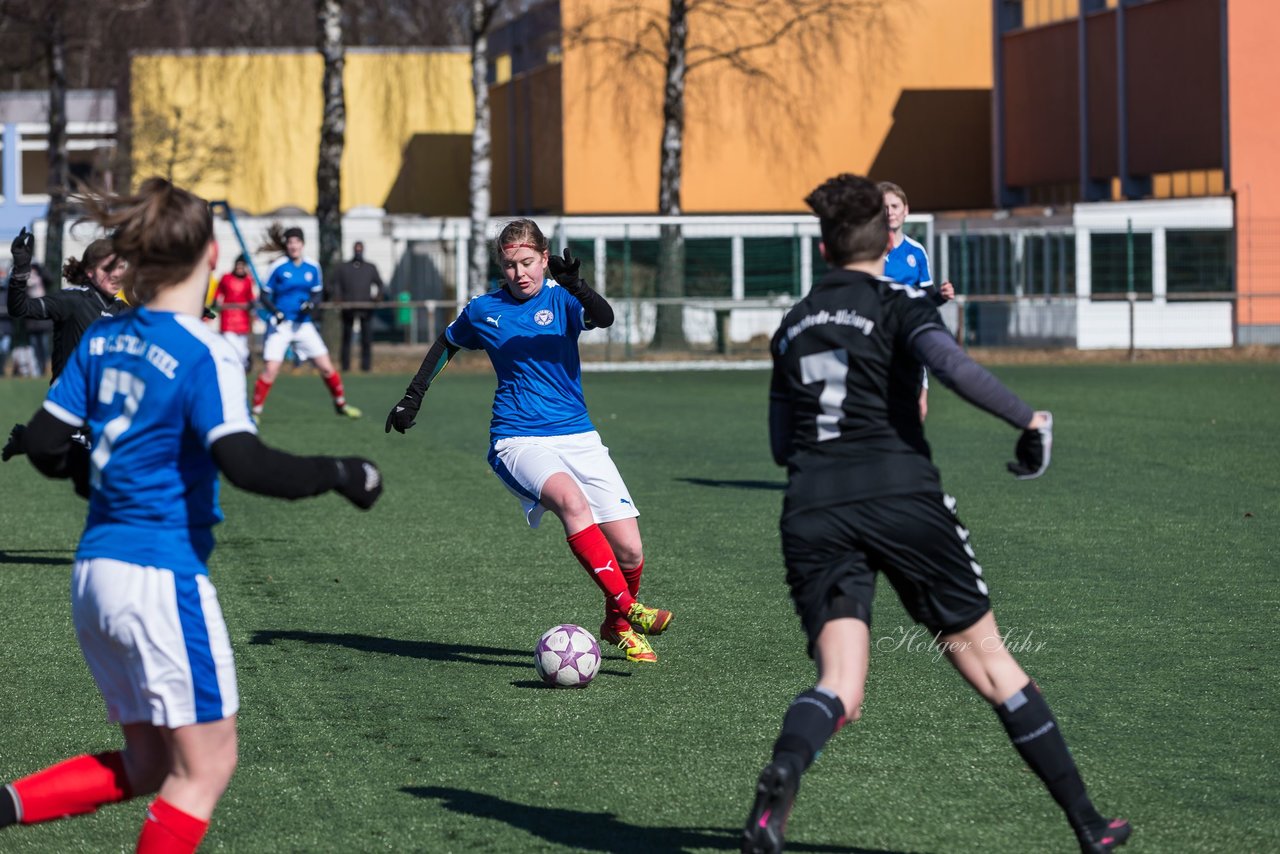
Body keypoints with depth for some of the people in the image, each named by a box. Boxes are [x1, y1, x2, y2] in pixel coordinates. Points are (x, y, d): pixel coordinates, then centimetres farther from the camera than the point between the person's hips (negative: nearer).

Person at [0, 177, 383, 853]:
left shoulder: (102, 339, 7)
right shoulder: (204, 354, -14)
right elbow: (244, 463, -25)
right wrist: (339, 474, -13)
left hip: (95, 570, 8)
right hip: (163, 575, -8)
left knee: (147, 765, 17)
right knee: (207, 765, 4)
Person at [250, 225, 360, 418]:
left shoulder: (312, 268, 3)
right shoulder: (279, 268, -7)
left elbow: (317, 293, 12)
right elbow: (264, 296, -3)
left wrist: (311, 304, -11)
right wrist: (276, 312, -19)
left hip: (304, 324, 3)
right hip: (281, 324, -3)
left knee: (326, 367, 3)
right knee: (270, 370, -13)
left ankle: (341, 404, 22)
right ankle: (256, 411, -2)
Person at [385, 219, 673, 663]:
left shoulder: (560, 298, 0)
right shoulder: (483, 311, 6)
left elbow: (603, 318, -22)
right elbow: (447, 344, 27)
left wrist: (574, 284, -40)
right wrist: (413, 397, 25)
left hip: (577, 437, 1)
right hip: (518, 440, -1)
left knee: (630, 551, -7)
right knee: (571, 500, -35)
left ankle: (618, 626, 23)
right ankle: (628, 608, -34)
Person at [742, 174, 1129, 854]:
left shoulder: (793, 325, 20)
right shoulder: (898, 304, 5)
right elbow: (950, 364, -17)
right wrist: (1029, 421, -9)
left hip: (812, 515, 3)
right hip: (901, 495, -3)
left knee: (839, 687, -5)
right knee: (986, 657, 9)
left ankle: (782, 773, -40)